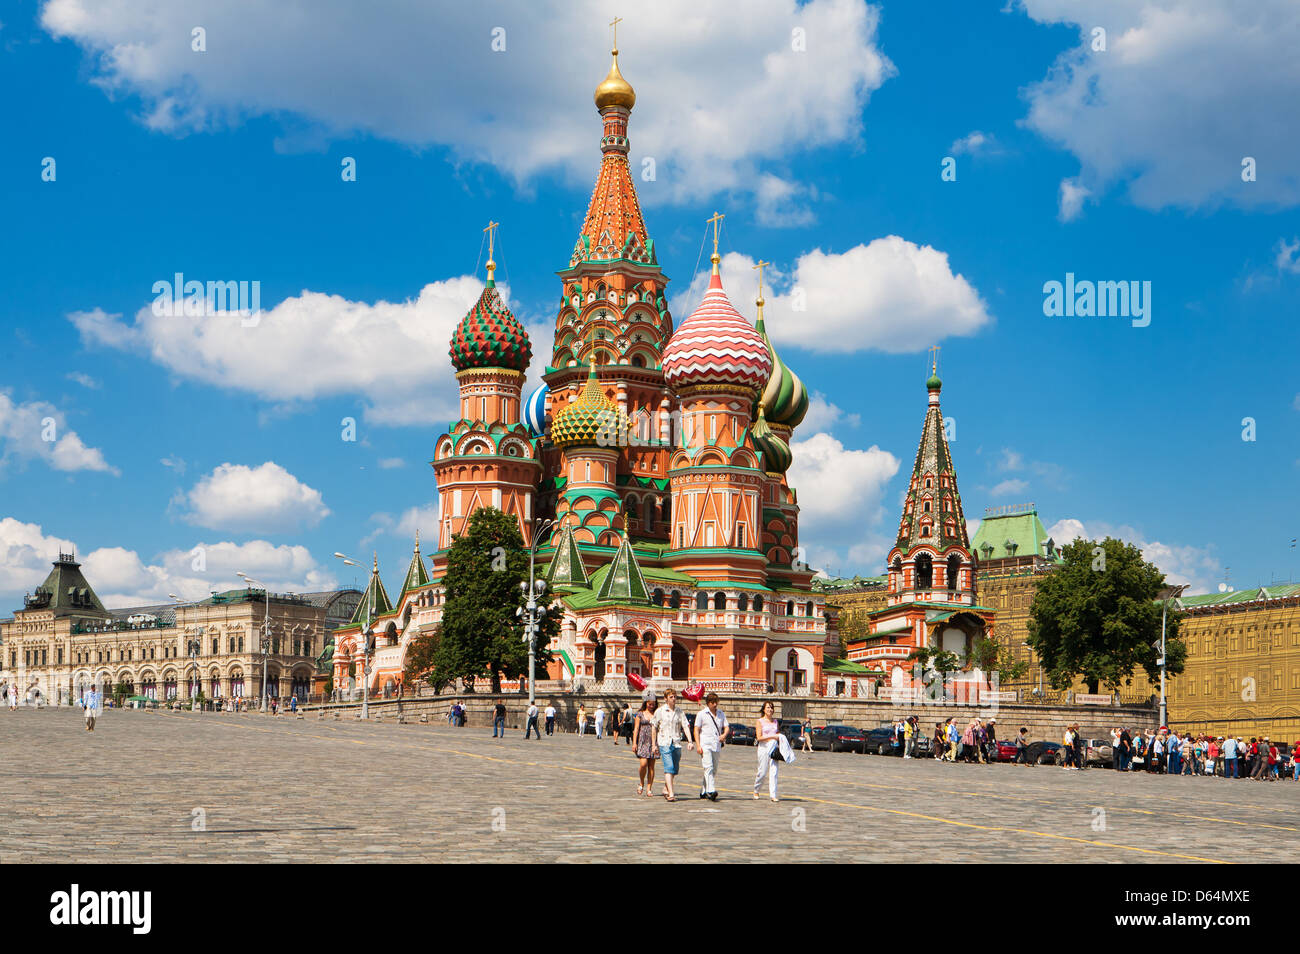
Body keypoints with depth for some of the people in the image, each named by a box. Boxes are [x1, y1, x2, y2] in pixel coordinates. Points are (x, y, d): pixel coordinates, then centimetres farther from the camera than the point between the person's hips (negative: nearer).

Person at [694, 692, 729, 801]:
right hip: (705, 745, -5)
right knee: (708, 767, -18)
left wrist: (724, 734, -9)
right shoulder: (702, 714, 3)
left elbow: (726, 727, 15)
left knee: (714, 770, 6)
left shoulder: (720, 713, 16)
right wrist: (698, 745, -9)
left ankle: (703, 792, 16)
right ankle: (711, 791, -27)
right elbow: (696, 730, 1)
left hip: (717, 745, 5)